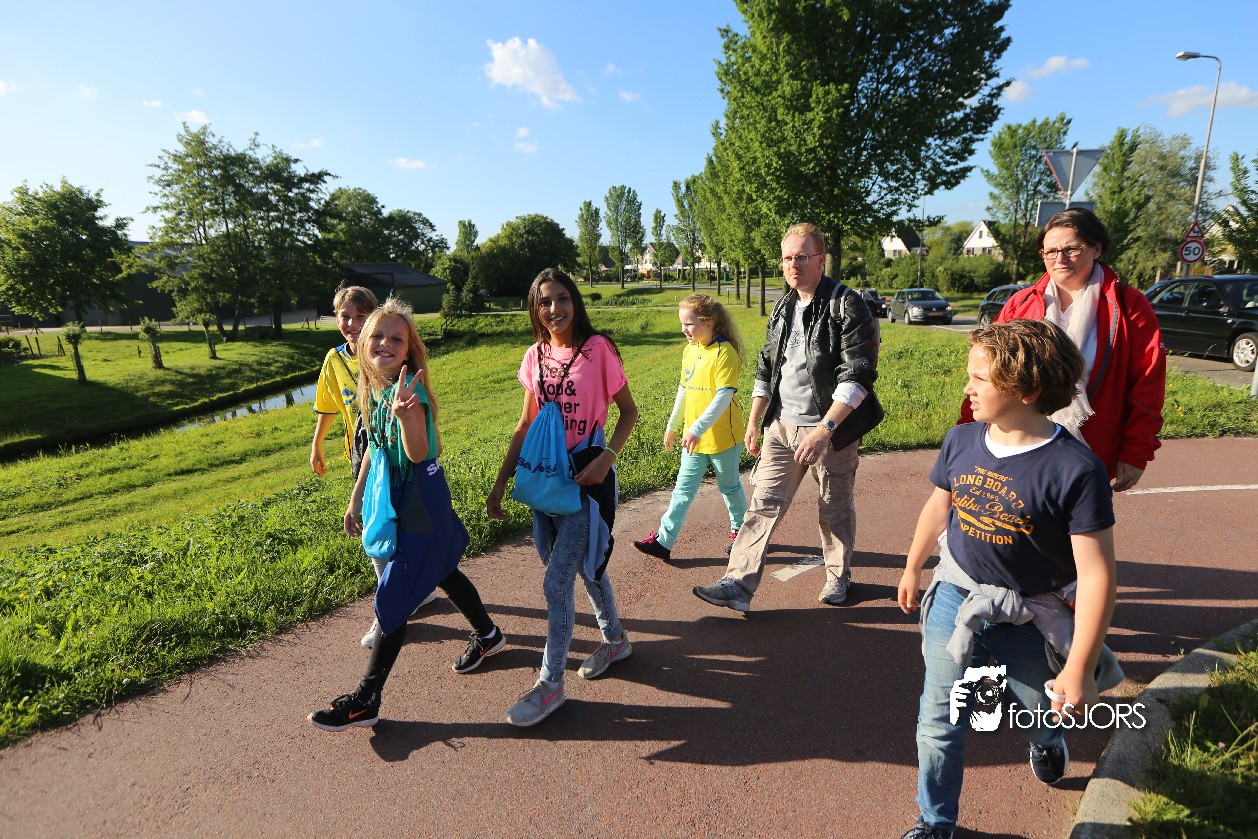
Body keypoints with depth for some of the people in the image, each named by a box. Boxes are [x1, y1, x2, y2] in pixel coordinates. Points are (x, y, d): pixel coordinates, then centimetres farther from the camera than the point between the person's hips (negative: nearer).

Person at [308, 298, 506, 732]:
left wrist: (403, 414, -51)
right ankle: (488, 635, 46)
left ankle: (365, 700, 16)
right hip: (395, 501, 9)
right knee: (444, 573, 24)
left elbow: (417, 453, -33)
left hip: (420, 506, -9)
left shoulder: (408, 389, -23)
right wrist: (356, 499, 17)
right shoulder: (373, 388, 3)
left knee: (391, 600, 0)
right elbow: (373, 448, 13)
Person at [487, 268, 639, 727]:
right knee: (586, 563, 20)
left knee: (556, 581, -6)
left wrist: (607, 457, -20)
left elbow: (628, 411, -5)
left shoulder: (597, 348, -11)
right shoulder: (535, 357, 5)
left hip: (587, 474, -6)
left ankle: (550, 682, 13)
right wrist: (501, 481, 7)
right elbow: (526, 425, 10)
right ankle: (615, 639, 43)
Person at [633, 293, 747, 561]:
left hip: (723, 437, -6)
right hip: (693, 437, 6)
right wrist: (672, 426, 21)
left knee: (729, 487, 13)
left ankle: (741, 530, 35)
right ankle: (663, 540, 8)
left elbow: (723, 397, -25)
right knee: (683, 489, 6)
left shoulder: (725, 352, -17)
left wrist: (698, 429, -31)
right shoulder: (689, 350, 6)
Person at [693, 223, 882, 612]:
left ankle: (838, 576, 35)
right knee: (763, 504, 1)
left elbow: (858, 375, -18)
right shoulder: (782, 309, 10)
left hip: (831, 427, -5)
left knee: (835, 510, 12)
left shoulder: (848, 306, -11)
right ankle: (738, 583, 4)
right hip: (782, 425, 5)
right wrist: (754, 420, 11)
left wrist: (825, 428, -26)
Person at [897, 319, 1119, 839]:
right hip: (953, 604, 3)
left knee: (1039, 715, 26)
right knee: (938, 727, 10)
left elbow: (1096, 575, -19)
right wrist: (913, 568, 20)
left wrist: (1079, 669, -17)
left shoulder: (1076, 469, -23)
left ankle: (1048, 743, 64)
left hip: (1027, 622, -2)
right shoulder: (961, 441, -8)